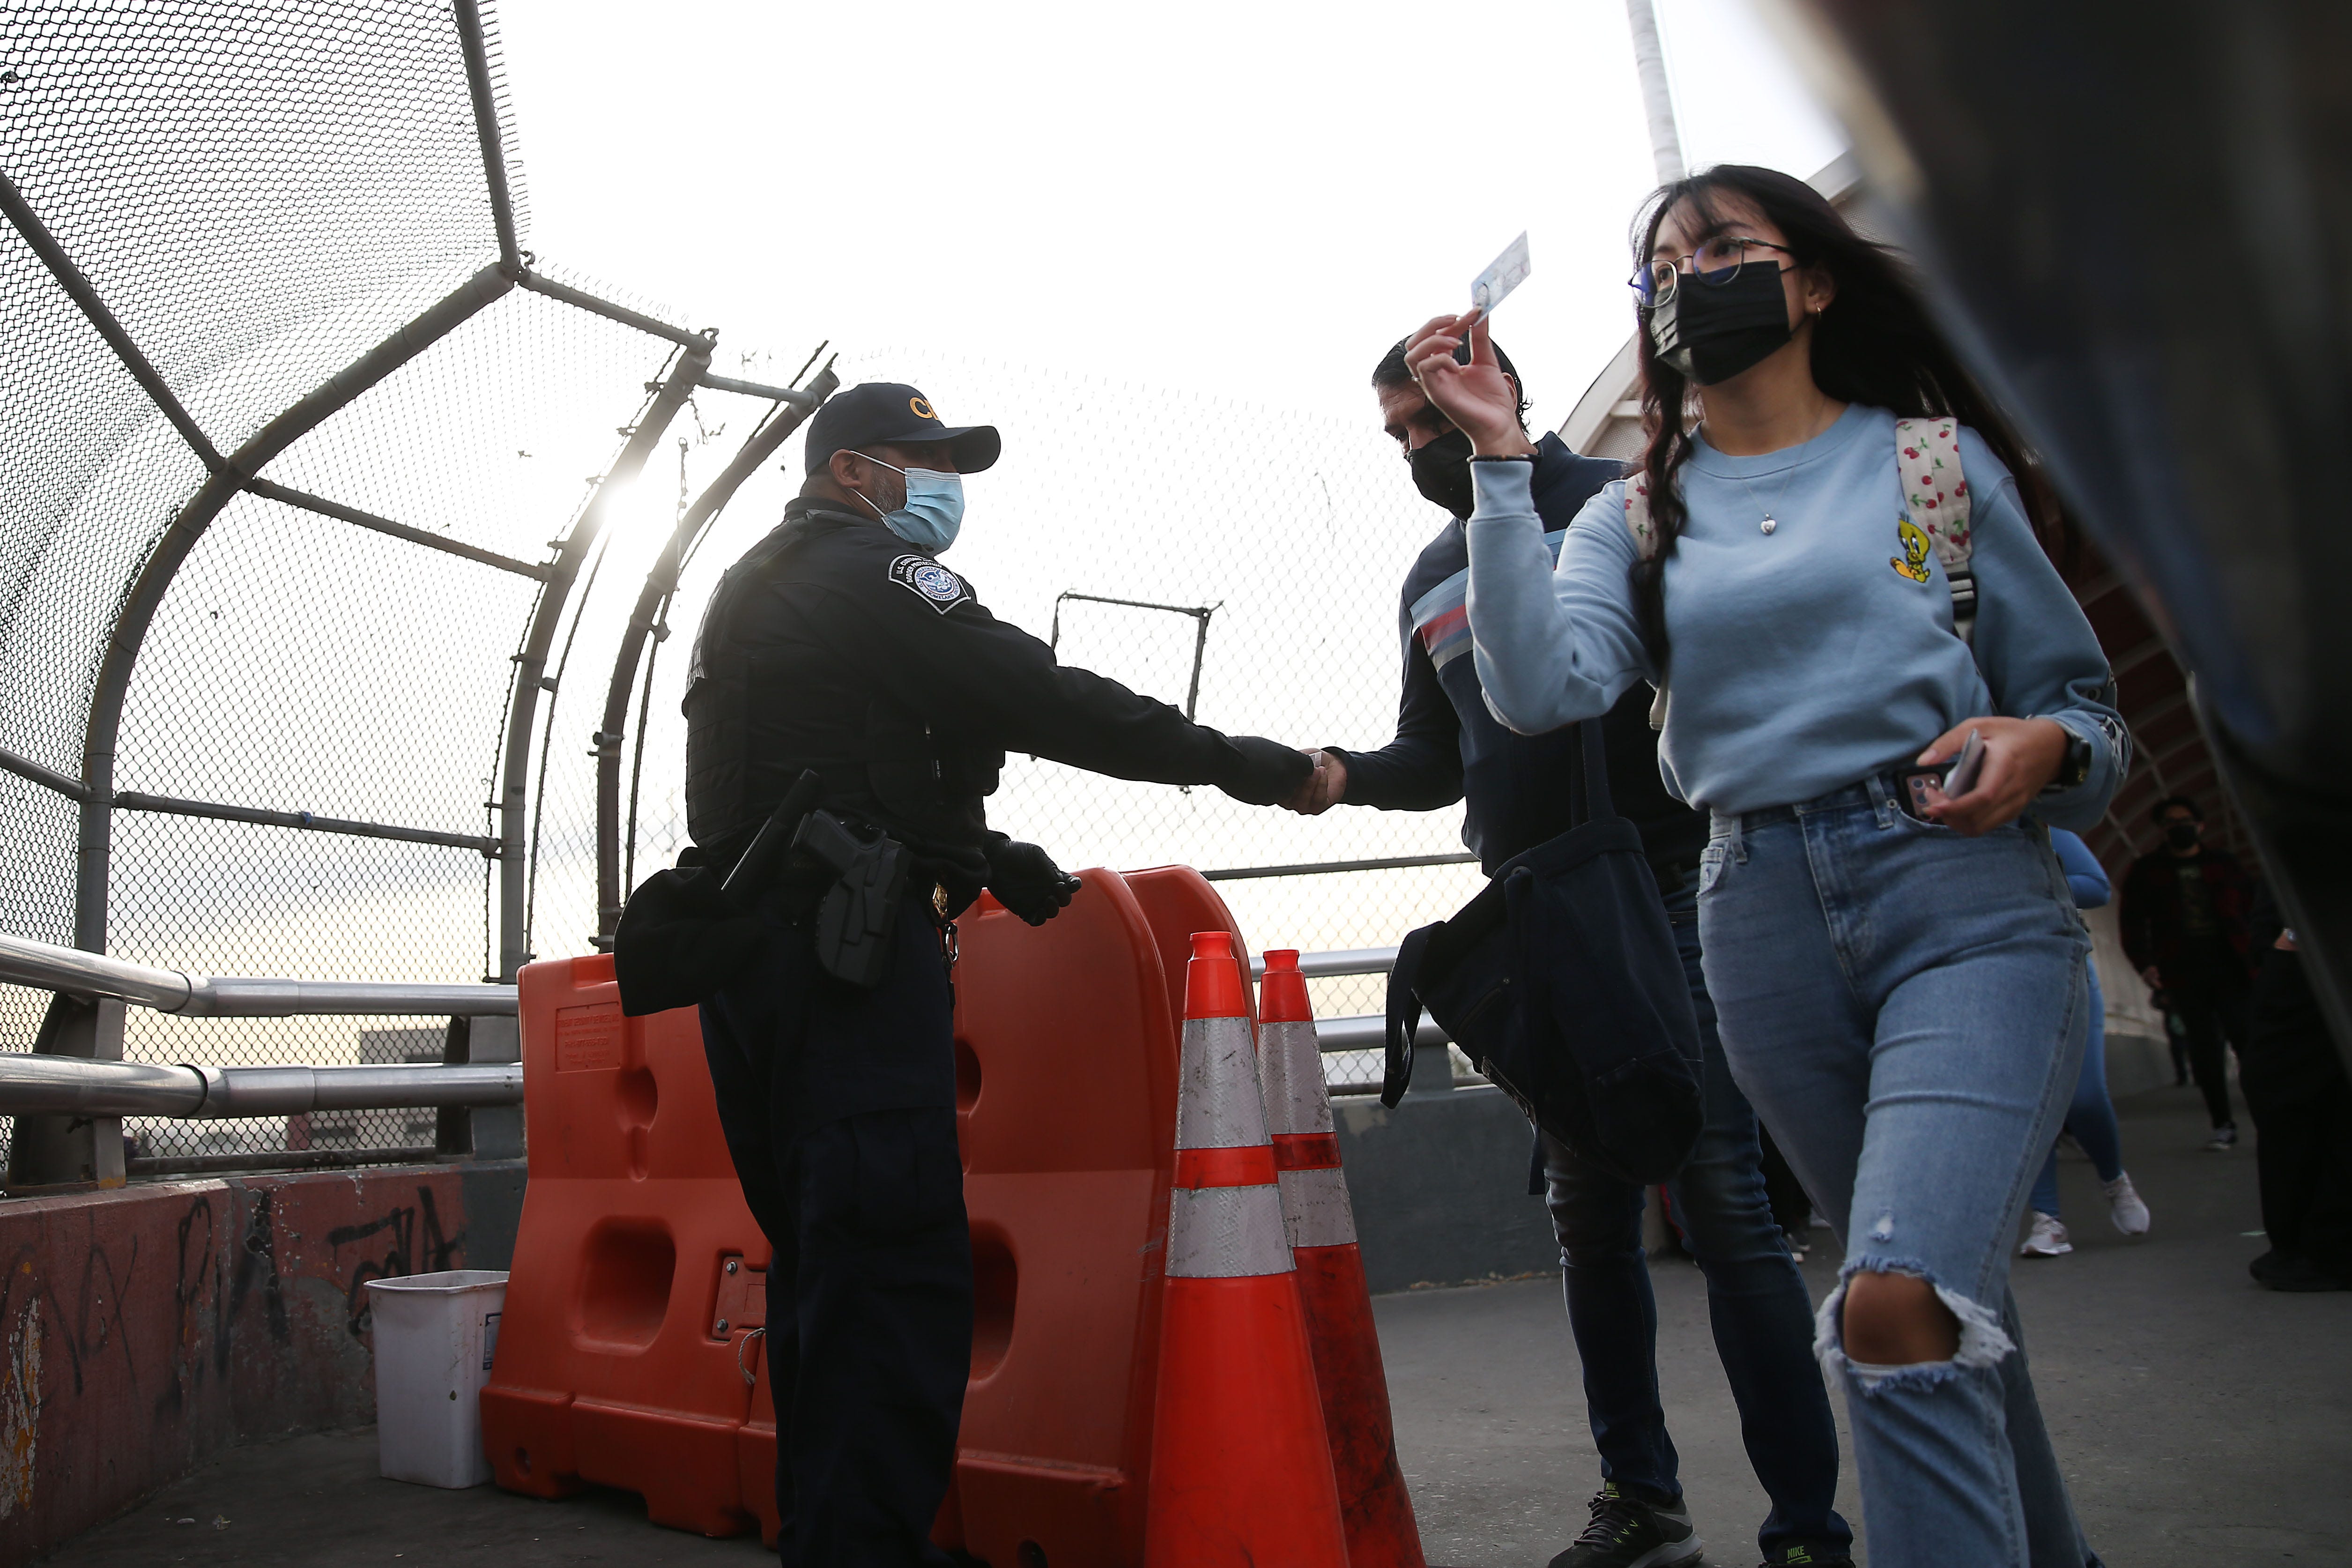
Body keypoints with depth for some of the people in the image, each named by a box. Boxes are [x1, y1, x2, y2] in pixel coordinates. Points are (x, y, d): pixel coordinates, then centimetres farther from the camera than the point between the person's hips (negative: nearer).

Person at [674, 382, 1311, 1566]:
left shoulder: (755, 591, 27)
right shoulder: (867, 571, -3)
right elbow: (1039, 698, -10)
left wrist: (983, 855, 19)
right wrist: (1225, 759, -4)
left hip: (756, 954, 10)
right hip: (850, 946, -10)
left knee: (827, 1267, 13)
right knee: (894, 1270, -12)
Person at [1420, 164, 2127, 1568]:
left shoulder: (1936, 456, 9)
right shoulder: (1639, 517, 12)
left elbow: (2081, 699, 12)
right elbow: (1542, 687, -8)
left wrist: (2043, 749, -11)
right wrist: (1501, 463, -12)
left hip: (1964, 890, -2)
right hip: (1766, 920, 3)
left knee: (1899, 1303, -23)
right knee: (1954, 1313, 15)